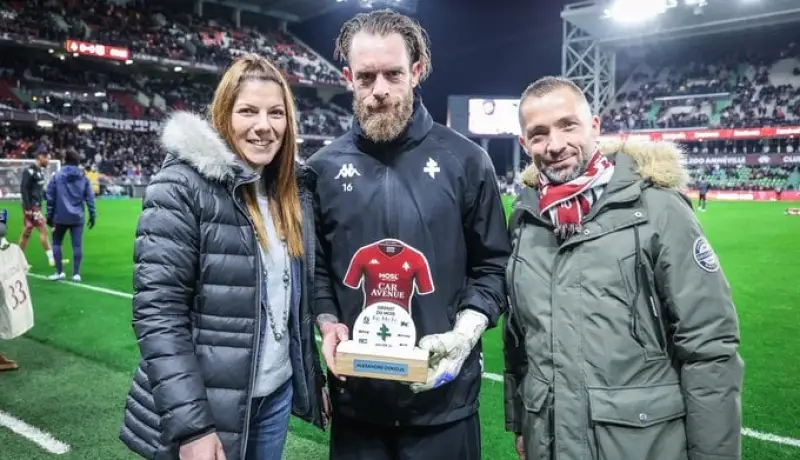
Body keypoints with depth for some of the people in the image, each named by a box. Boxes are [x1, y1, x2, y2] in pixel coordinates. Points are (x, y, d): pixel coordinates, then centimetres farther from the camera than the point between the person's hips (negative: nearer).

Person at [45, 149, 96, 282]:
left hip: (61, 216, -1)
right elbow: (90, 198, 1)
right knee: (77, 245, 2)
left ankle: (59, 272, 14)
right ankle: (76, 274, 1)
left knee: (56, 243, 15)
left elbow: (50, 197, 1)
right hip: (77, 217, 1)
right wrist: (92, 215, 7)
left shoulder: (57, 176, 0)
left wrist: (49, 215, 9)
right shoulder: (84, 178, 2)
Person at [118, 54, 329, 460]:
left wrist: (314, 381, 10)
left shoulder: (293, 190, 4)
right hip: (204, 411, -6)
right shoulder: (182, 186, -15)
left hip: (277, 394, 6)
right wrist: (190, 426, -21)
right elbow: (157, 314, -19)